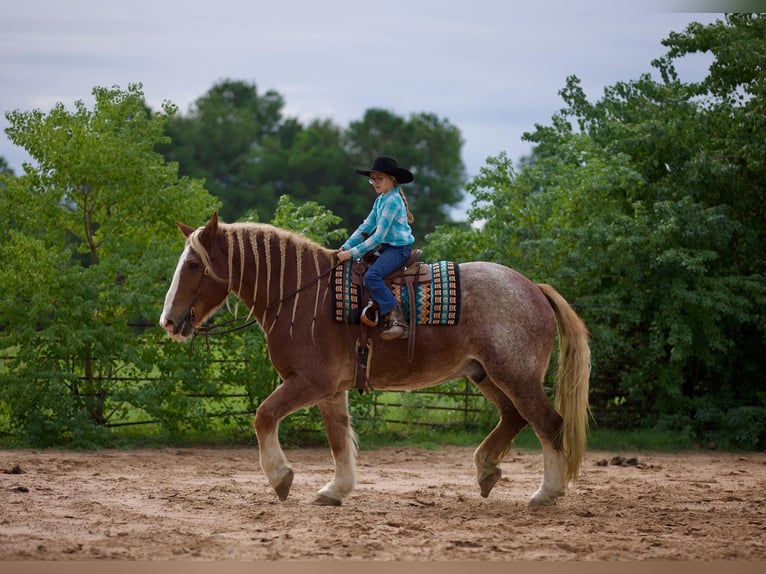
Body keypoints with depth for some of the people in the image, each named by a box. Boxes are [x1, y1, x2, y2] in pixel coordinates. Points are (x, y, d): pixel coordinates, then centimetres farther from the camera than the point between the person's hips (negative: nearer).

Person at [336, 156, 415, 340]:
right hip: (387, 248, 11)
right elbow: (367, 227, 15)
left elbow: (378, 236, -20)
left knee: (371, 276, -30)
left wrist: (353, 253, -20)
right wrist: (346, 247, 4)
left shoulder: (392, 202, -17)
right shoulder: (381, 200, 14)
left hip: (399, 248, -11)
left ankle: (397, 321, -34)